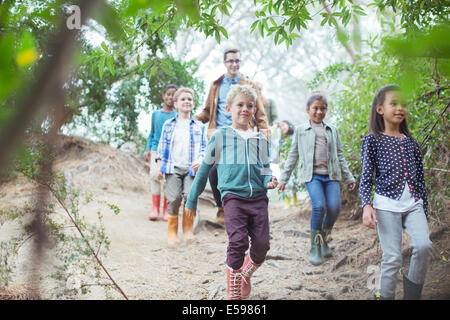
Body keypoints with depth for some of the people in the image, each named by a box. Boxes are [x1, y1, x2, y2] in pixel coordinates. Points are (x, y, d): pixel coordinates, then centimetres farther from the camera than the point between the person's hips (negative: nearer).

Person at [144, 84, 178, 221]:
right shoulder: (155, 114, 12)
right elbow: (151, 134, 16)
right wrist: (148, 149, 7)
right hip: (156, 150, 2)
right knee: (154, 175, -10)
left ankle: (166, 209, 6)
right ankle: (155, 207, -1)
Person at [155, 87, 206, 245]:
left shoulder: (199, 126, 12)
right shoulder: (169, 125, 12)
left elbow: (203, 147, 9)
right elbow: (162, 146, 12)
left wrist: (200, 160, -10)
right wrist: (159, 167, 5)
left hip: (191, 168, 0)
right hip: (173, 167, 0)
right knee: (174, 199, -6)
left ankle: (188, 229, 8)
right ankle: (172, 232, 9)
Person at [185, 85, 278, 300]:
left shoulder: (260, 139, 17)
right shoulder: (220, 136, 8)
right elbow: (205, 168, 11)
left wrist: (269, 181, -4)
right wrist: (192, 199, 12)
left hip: (258, 197, 4)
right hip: (233, 195, -3)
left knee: (262, 244, -3)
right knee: (238, 242, -16)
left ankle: (245, 275, 28)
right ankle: (233, 293, 0)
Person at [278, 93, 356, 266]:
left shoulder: (332, 130, 18)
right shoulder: (300, 130, 12)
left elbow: (340, 156, 20)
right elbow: (293, 155, 13)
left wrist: (349, 178, 16)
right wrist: (283, 179, 9)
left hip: (331, 175, 3)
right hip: (312, 175, -3)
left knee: (334, 207, -15)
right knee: (319, 206, -23)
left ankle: (324, 239, 12)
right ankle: (315, 246, -8)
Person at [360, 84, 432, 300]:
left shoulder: (410, 142, 13)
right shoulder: (372, 140, 1)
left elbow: (420, 177, 16)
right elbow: (367, 176, -2)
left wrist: (424, 210, 15)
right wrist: (366, 205, -16)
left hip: (413, 204, 4)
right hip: (387, 205, -3)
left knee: (423, 245, -17)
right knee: (392, 258, -5)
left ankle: (413, 289, 5)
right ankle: (386, 295, 11)